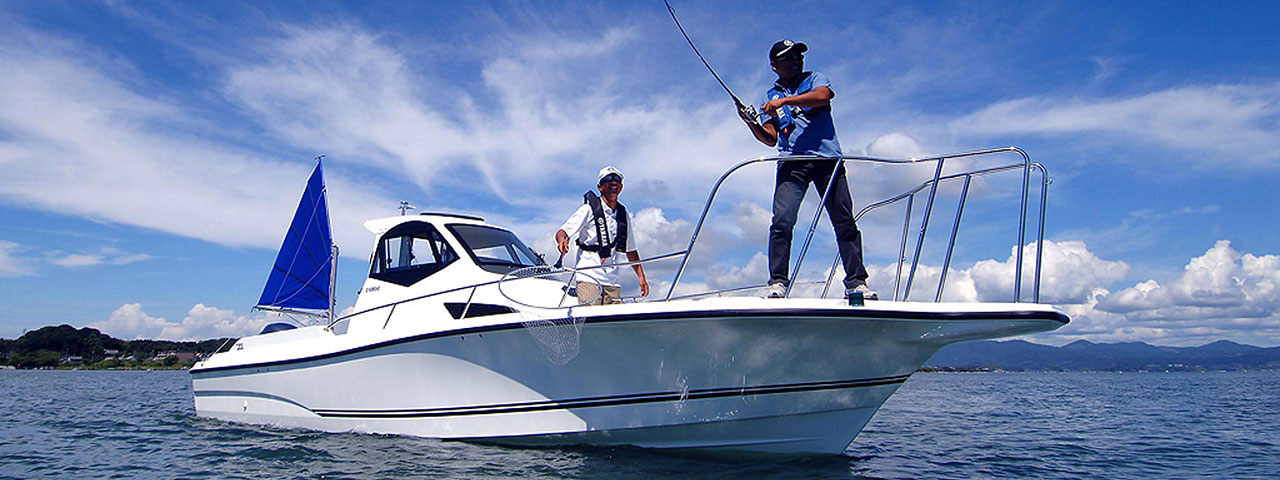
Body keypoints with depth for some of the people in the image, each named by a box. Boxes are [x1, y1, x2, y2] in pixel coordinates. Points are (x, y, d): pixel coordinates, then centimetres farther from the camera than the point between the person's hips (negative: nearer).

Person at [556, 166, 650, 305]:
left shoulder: (624, 216, 15)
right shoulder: (589, 209, -1)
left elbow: (631, 250, 22)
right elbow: (563, 231, -8)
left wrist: (641, 277, 16)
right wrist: (562, 240, -31)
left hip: (612, 281, 5)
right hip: (588, 277, -5)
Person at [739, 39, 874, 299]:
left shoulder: (815, 79, 17)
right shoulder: (769, 97, 22)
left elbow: (823, 96, -8)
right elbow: (771, 139, 14)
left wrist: (785, 101, -14)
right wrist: (752, 124, -4)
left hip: (827, 157, -1)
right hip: (791, 161, 1)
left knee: (844, 221, -6)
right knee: (782, 221, -17)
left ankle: (856, 281, -2)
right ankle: (778, 282, -15)